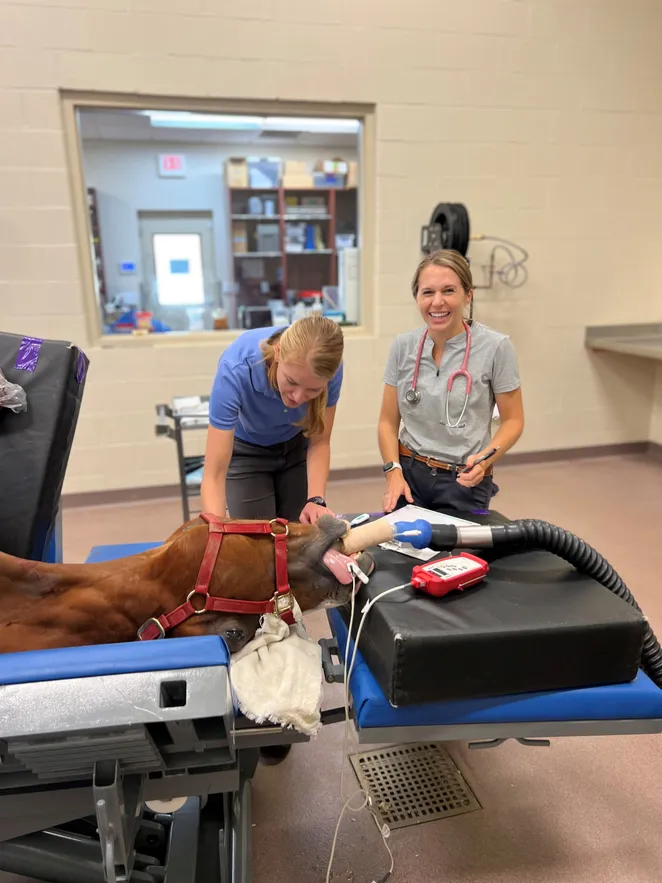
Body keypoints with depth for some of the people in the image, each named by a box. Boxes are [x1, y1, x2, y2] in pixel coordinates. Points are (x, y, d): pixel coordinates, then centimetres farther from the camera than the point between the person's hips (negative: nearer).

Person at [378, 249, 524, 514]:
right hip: (409, 474, 3)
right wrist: (393, 471, -9)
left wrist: (485, 460, -19)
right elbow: (388, 421, 5)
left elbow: (512, 420, -3)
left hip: (465, 482, -2)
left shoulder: (495, 347, -10)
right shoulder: (403, 345, 0)